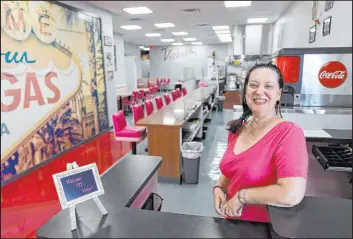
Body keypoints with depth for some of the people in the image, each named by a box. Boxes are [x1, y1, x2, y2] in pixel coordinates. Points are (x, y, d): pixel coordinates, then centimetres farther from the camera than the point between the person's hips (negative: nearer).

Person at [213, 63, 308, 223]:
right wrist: (219, 188, -8)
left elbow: (292, 194, -31)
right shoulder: (237, 129, -3)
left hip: (266, 227, -5)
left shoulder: (289, 133, -22)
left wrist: (241, 196, -22)